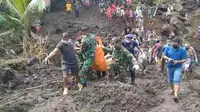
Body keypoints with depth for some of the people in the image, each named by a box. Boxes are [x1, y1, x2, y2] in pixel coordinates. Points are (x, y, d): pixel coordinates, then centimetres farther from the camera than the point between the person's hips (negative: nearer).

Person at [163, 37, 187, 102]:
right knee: (170, 80, 16)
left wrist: (177, 61, -23)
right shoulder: (168, 48, -1)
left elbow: (184, 60, -7)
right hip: (170, 67, 4)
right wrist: (168, 58, -17)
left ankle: (176, 95, -23)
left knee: (176, 81, -16)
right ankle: (172, 90, 40)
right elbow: (164, 56, 5)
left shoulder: (183, 50, -8)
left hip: (178, 68, -3)